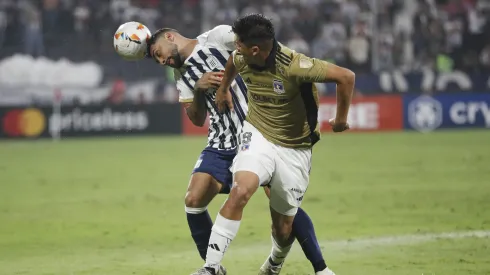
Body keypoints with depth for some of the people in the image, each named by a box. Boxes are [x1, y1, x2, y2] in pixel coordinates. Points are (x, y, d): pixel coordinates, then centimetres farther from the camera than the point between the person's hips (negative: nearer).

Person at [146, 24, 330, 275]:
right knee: (193, 200, -8)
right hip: (222, 145, 6)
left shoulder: (215, 38, -4)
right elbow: (197, 119, 12)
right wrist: (198, 90, -6)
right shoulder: (182, 74, 16)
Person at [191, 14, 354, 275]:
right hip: (257, 136, 2)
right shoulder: (242, 59, -10)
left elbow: (346, 76, -25)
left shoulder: (294, 66, -28)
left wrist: (340, 119, -12)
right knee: (240, 191, -28)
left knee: (283, 228, 8)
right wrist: (223, 89, 30)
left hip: (294, 150, -2)